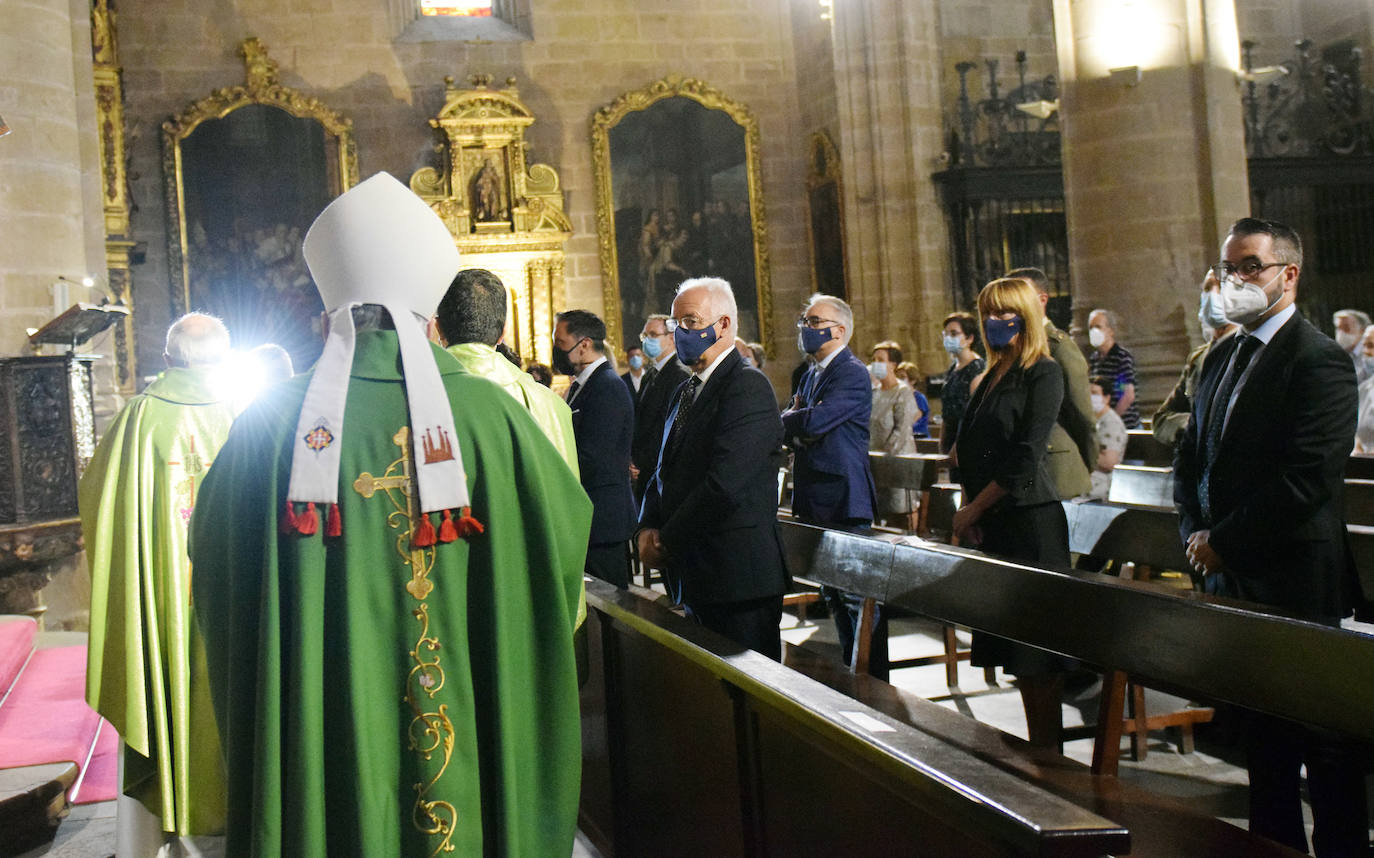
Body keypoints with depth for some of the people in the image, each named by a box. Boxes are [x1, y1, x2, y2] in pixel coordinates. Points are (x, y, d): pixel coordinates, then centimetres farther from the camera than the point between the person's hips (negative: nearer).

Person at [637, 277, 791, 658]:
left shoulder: (748, 387, -14)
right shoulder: (685, 391, 17)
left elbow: (725, 483, -22)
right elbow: (665, 471, 18)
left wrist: (667, 541, -12)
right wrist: (648, 527, 0)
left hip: (737, 577, -9)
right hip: (695, 578, 9)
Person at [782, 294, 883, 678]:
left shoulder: (852, 373, -13)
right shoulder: (811, 375, 17)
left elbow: (814, 421, -25)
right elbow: (789, 425, 14)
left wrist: (789, 421, -4)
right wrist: (795, 418, -9)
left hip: (843, 502, -10)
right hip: (816, 502, 10)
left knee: (858, 595, -4)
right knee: (833, 594, 17)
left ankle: (874, 680, 5)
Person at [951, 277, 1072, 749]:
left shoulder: (1043, 374, -7)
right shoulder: (991, 377, 17)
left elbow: (1025, 458, -15)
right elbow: (971, 451, 16)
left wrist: (974, 508, -10)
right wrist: (967, 511, 3)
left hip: (1030, 522, -8)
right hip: (989, 525, 8)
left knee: (1039, 659, -3)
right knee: (1017, 655, 10)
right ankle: (1035, 749, 17)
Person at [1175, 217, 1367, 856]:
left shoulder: (1319, 361, -13)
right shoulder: (1220, 359, 14)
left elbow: (1305, 480, -20)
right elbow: (1189, 458, 18)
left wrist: (1224, 541, -15)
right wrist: (1195, 534, 2)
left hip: (1293, 582, -8)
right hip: (1231, 579, 8)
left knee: (1324, 744, 3)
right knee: (1261, 732, 17)